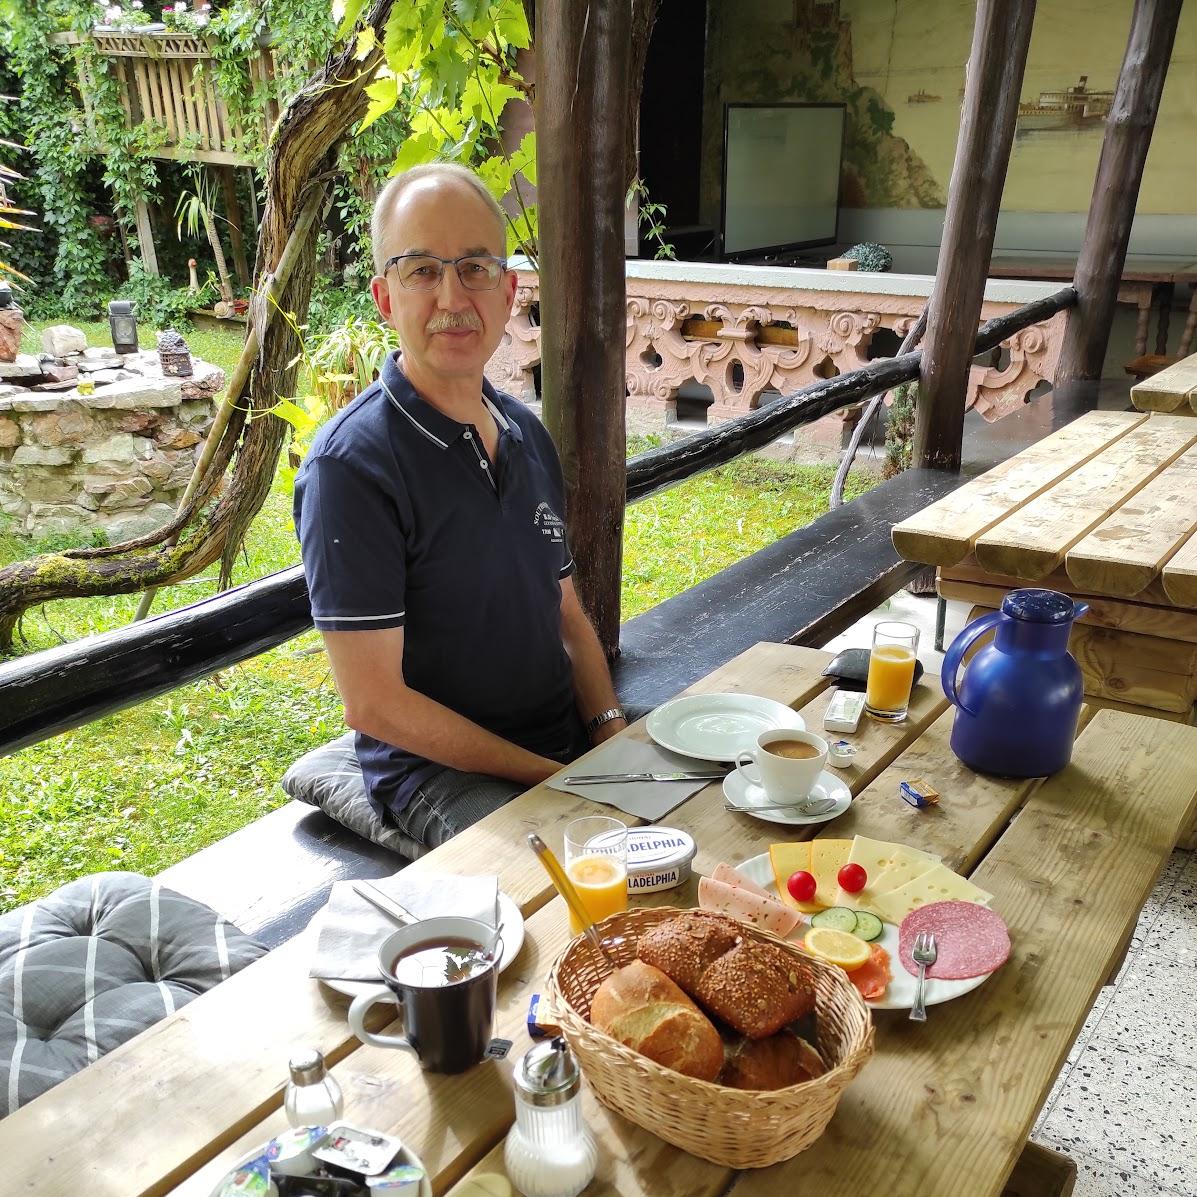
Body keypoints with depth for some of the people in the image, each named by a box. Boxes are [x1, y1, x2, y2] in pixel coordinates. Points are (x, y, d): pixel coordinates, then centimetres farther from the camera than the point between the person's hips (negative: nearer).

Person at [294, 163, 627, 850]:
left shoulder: (528, 436, 7)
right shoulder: (351, 464, -17)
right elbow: (374, 702, -18)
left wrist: (611, 730, -3)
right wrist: (551, 776, -17)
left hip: (572, 742, 7)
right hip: (439, 770, -7)